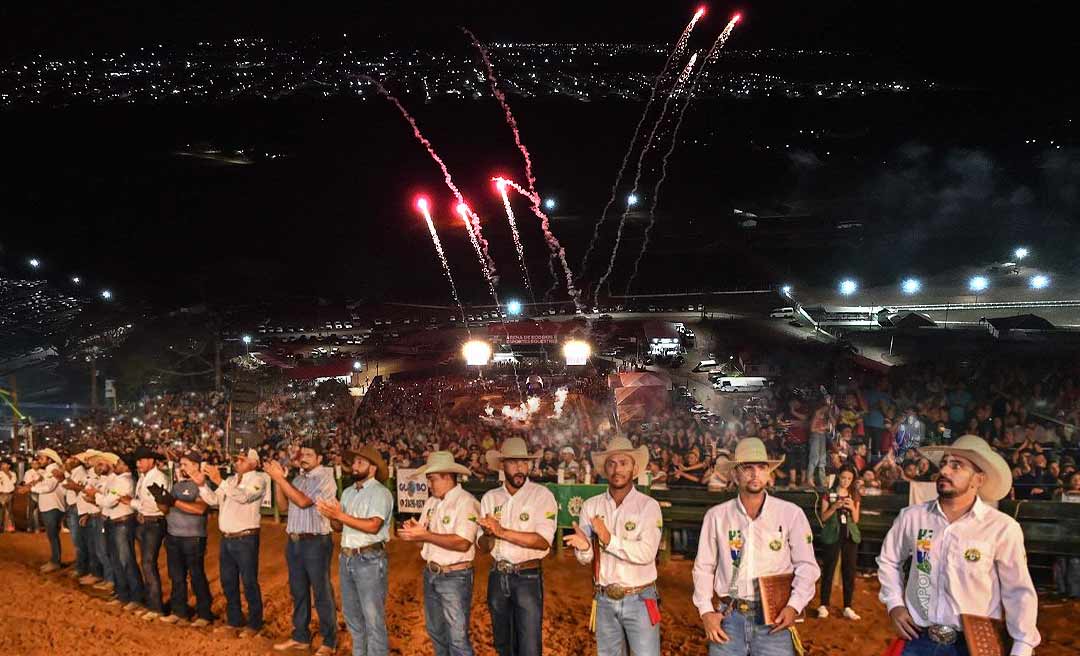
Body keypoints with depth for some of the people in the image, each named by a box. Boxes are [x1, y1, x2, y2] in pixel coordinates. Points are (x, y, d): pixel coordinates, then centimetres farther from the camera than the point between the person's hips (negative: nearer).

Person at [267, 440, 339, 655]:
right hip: (294, 542, 7)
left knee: (322, 593, 0)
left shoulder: (325, 478, -10)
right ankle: (300, 637, 27)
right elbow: (283, 506, 11)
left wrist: (280, 478, -18)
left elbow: (304, 501, -20)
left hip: (315, 542, -7)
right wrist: (277, 480, -1)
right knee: (298, 592, 15)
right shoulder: (298, 479, 12)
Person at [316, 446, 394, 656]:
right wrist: (331, 516, -9)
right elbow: (339, 527, 12)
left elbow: (373, 526, -23)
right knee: (352, 616, 17)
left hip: (369, 560, -8)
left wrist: (340, 515, -22)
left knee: (373, 619, -2)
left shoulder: (380, 492, -10)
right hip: (347, 558, 8)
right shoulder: (348, 492, 13)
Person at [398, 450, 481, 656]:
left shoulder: (466, 502, -15)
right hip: (431, 574, 8)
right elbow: (424, 533, 11)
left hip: (454, 577, -8)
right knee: (435, 632, 17)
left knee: (457, 638, -6)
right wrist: (413, 529, -12)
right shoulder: (431, 502, 10)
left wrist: (425, 536, -25)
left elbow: (462, 543, -25)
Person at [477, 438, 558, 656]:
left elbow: (543, 541, -19)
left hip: (528, 577, -4)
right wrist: (489, 535, -21)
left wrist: (502, 532, -22)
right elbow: (483, 546, 2)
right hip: (498, 576, 4)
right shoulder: (490, 498, 4)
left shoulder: (542, 495, -8)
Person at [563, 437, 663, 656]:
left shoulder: (648, 506, -8)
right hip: (604, 600, 4)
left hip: (639, 599, -3)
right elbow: (585, 559, -1)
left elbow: (647, 553, -19)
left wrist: (610, 540, -26)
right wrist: (583, 547, -23)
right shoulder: (591, 506, 2)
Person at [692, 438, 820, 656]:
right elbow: (703, 567, 9)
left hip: (773, 619, -1)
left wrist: (794, 606, -12)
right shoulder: (716, 516, 3)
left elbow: (806, 565, 1)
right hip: (729, 617, 1)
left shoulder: (791, 514, -1)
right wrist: (705, 610, -1)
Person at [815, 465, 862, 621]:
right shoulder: (829, 494, -1)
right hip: (833, 535, -3)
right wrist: (835, 506, -18)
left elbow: (856, 519, 6)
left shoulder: (855, 496, 8)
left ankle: (848, 607, 10)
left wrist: (852, 507, -13)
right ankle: (824, 606, 4)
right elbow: (823, 517, -3)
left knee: (849, 571, 4)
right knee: (828, 570, -2)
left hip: (850, 535, 3)